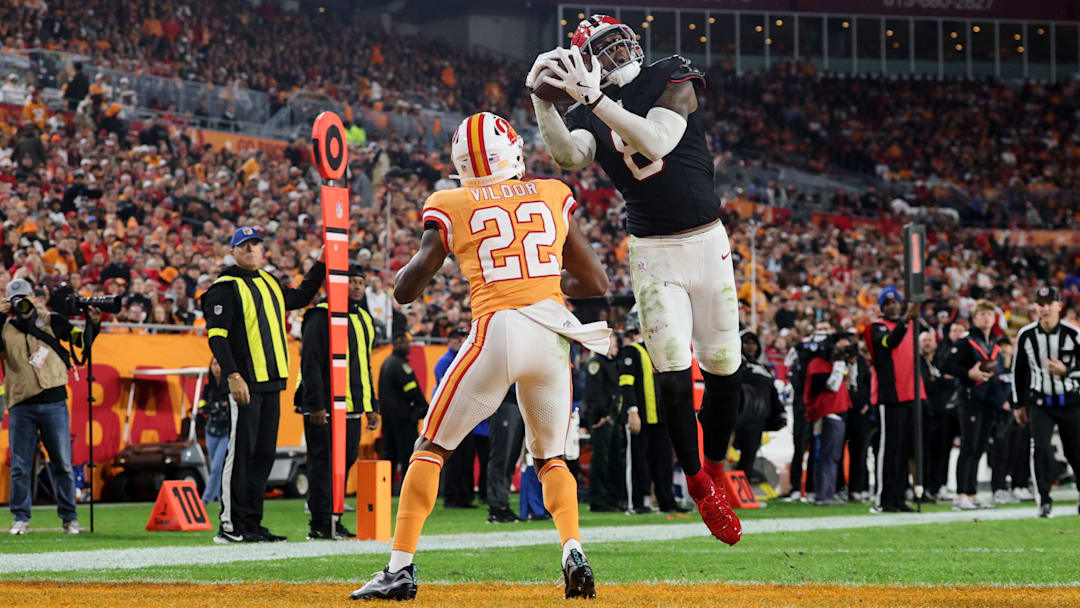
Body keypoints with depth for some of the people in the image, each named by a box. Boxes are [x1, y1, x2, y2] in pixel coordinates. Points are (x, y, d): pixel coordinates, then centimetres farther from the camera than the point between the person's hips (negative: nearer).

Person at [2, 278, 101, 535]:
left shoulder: (51, 321, 7)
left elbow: (82, 340, 7)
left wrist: (93, 324, -11)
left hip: (53, 403, 0)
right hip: (21, 406, 0)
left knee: (63, 464, 1)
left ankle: (69, 518, 8)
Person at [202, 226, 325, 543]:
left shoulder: (271, 283, 19)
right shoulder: (226, 287, -6)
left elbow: (301, 298, 37)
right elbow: (217, 335, -13)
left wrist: (319, 265, 29)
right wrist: (233, 376, -22)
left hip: (271, 382, 8)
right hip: (245, 383, -8)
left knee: (264, 453, 8)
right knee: (241, 451, -9)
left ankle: (251, 523, 13)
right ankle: (230, 526, -7)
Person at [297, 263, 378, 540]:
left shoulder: (363, 319, 19)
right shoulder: (321, 317, -8)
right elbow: (310, 363, -14)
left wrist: (370, 407, 21)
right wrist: (315, 405, -19)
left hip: (353, 408, 8)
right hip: (326, 408, -8)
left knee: (345, 463, 9)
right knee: (323, 464, -6)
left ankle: (332, 520, 16)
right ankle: (320, 524, -4)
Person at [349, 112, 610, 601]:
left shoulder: (451, 208, 6)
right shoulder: (553, 197, 14)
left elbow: (405, 291, 9)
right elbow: (596, 282, 16)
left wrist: (427, 249, 28)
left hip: (497, 331, -3)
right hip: (554, 335, 3)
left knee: (432, 447, 11)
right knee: (550, 457, 20)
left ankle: (401, 569, 3)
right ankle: (573, 552, -4)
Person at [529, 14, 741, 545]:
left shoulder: (673, 81, -3)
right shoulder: (589, 115, 2)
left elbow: (656, 142, -21)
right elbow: (568, 155, -20)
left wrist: (593, 98, -28)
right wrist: (542, 102, -32)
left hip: (708, 242, 0)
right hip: (653, 254, 0)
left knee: (725, 372, 4)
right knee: (673, 376, -10)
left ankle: (716, 466, 26)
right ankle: (697, 482, 7)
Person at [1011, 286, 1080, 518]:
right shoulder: (1026, 335, -4)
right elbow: (1018, 370, 9)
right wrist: (1019, 404, 12)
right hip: (1040, 403, 1)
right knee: (1041, 448, -17)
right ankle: (1044, 501, -12)